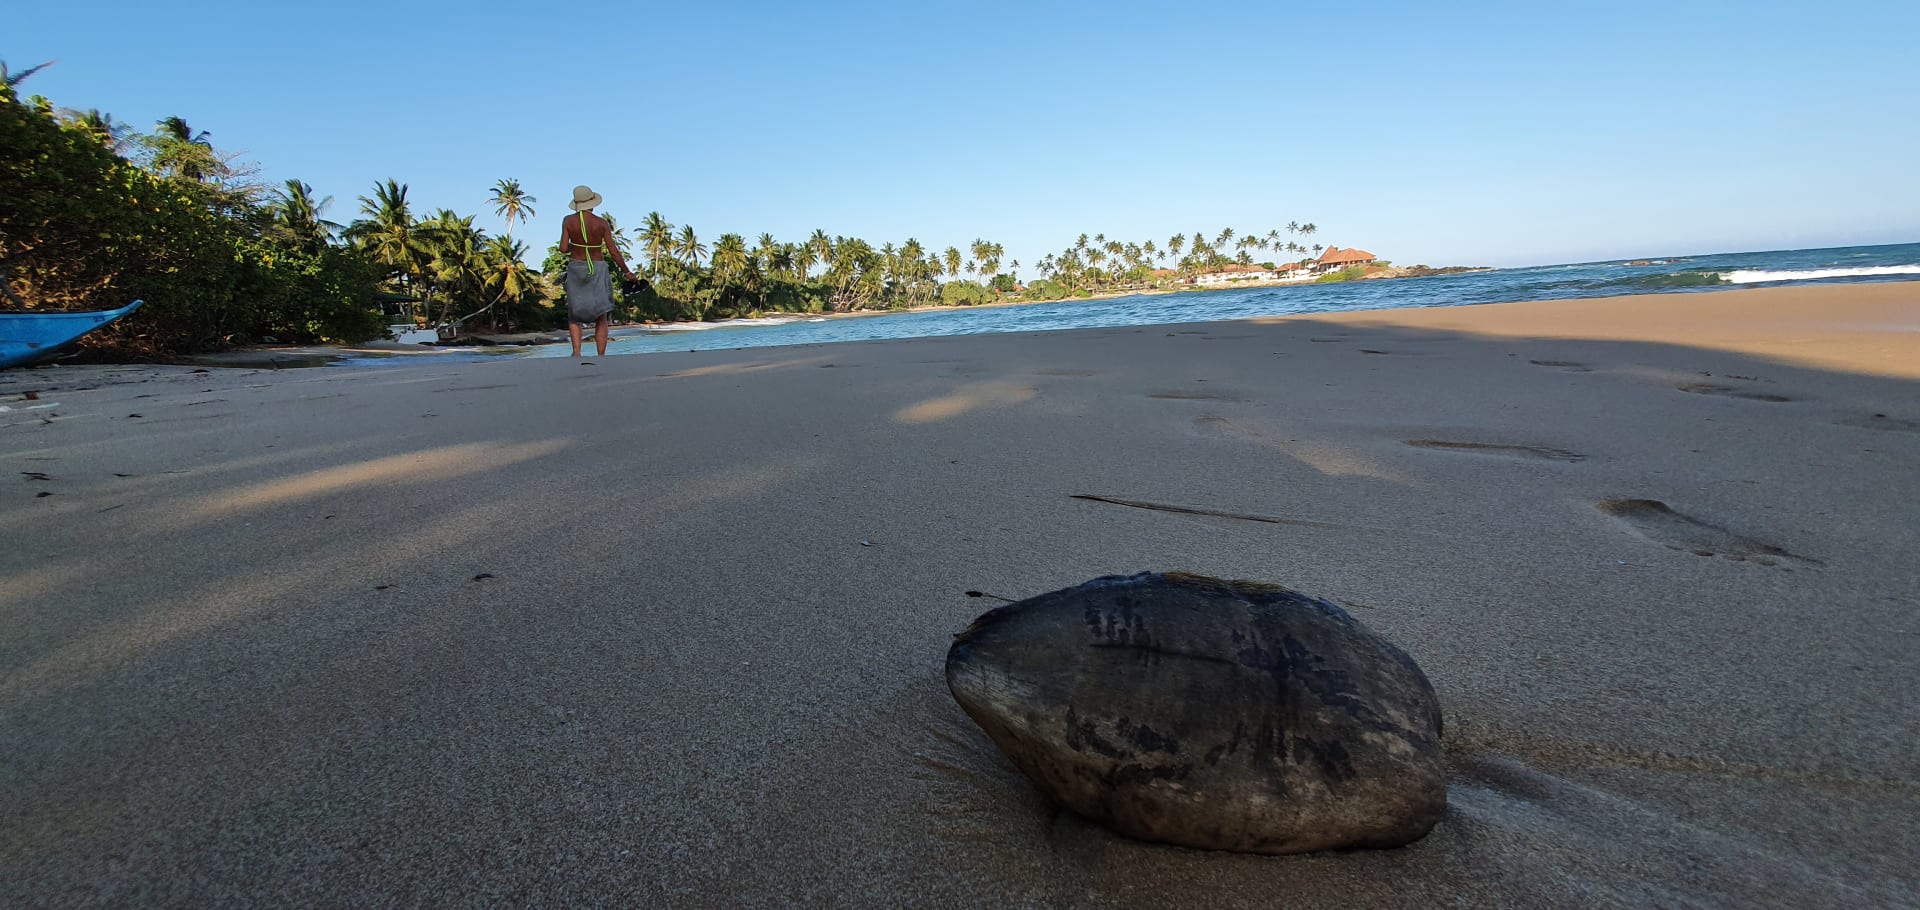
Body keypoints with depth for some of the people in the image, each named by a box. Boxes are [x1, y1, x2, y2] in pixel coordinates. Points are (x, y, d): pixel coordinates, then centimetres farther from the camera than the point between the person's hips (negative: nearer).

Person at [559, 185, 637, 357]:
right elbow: (614, 252, -10)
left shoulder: (569, 221, -6)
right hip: (598, 270, -1)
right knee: (601, 317, 5)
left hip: (576, 269, 1)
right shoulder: (601, 223, -10)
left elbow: (563, 249, -9)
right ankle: (601, 358, 0)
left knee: (574, 314, 13)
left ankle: (576, 352, -5)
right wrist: (627, 272, 4)